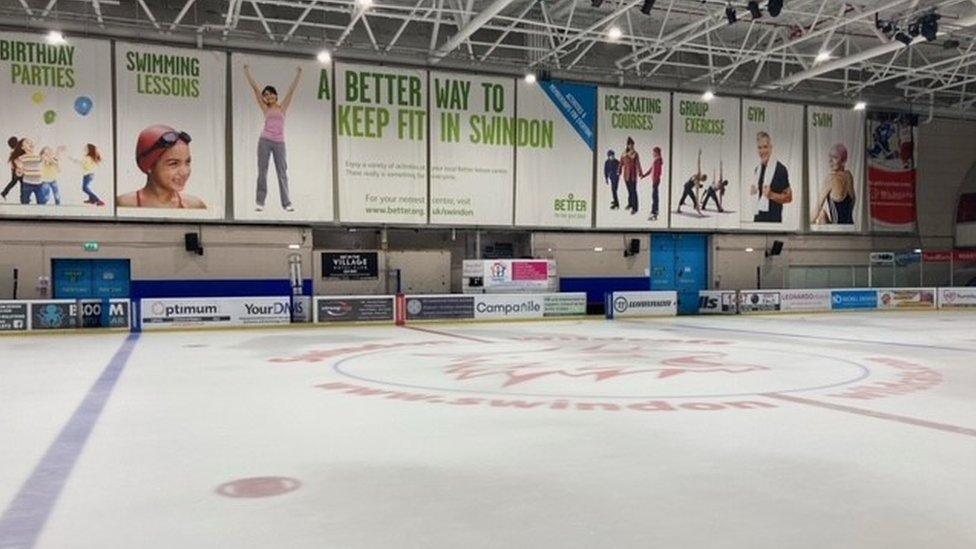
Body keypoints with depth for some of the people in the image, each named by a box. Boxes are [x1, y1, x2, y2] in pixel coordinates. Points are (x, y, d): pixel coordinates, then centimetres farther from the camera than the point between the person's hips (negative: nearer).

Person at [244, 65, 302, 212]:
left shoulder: (282, 107, 11)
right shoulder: (265, 108, 10)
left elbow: (292, 89, 10)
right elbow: (255, 87, 10)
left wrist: (298, 73, 8)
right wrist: (247, 71, 11)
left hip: (279, 143, 0)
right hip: (265, 140, 0)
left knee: (282, 172, 1)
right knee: (262, 171, -1)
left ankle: (286, 203, 3)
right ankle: (260, 202, 2)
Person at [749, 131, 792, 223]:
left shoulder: (780, 169, -8)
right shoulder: (758, 169, 12)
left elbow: (788, 197, -5)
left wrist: (772, 195, -18)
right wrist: (753, 191, 4)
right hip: (758, 217, 6)